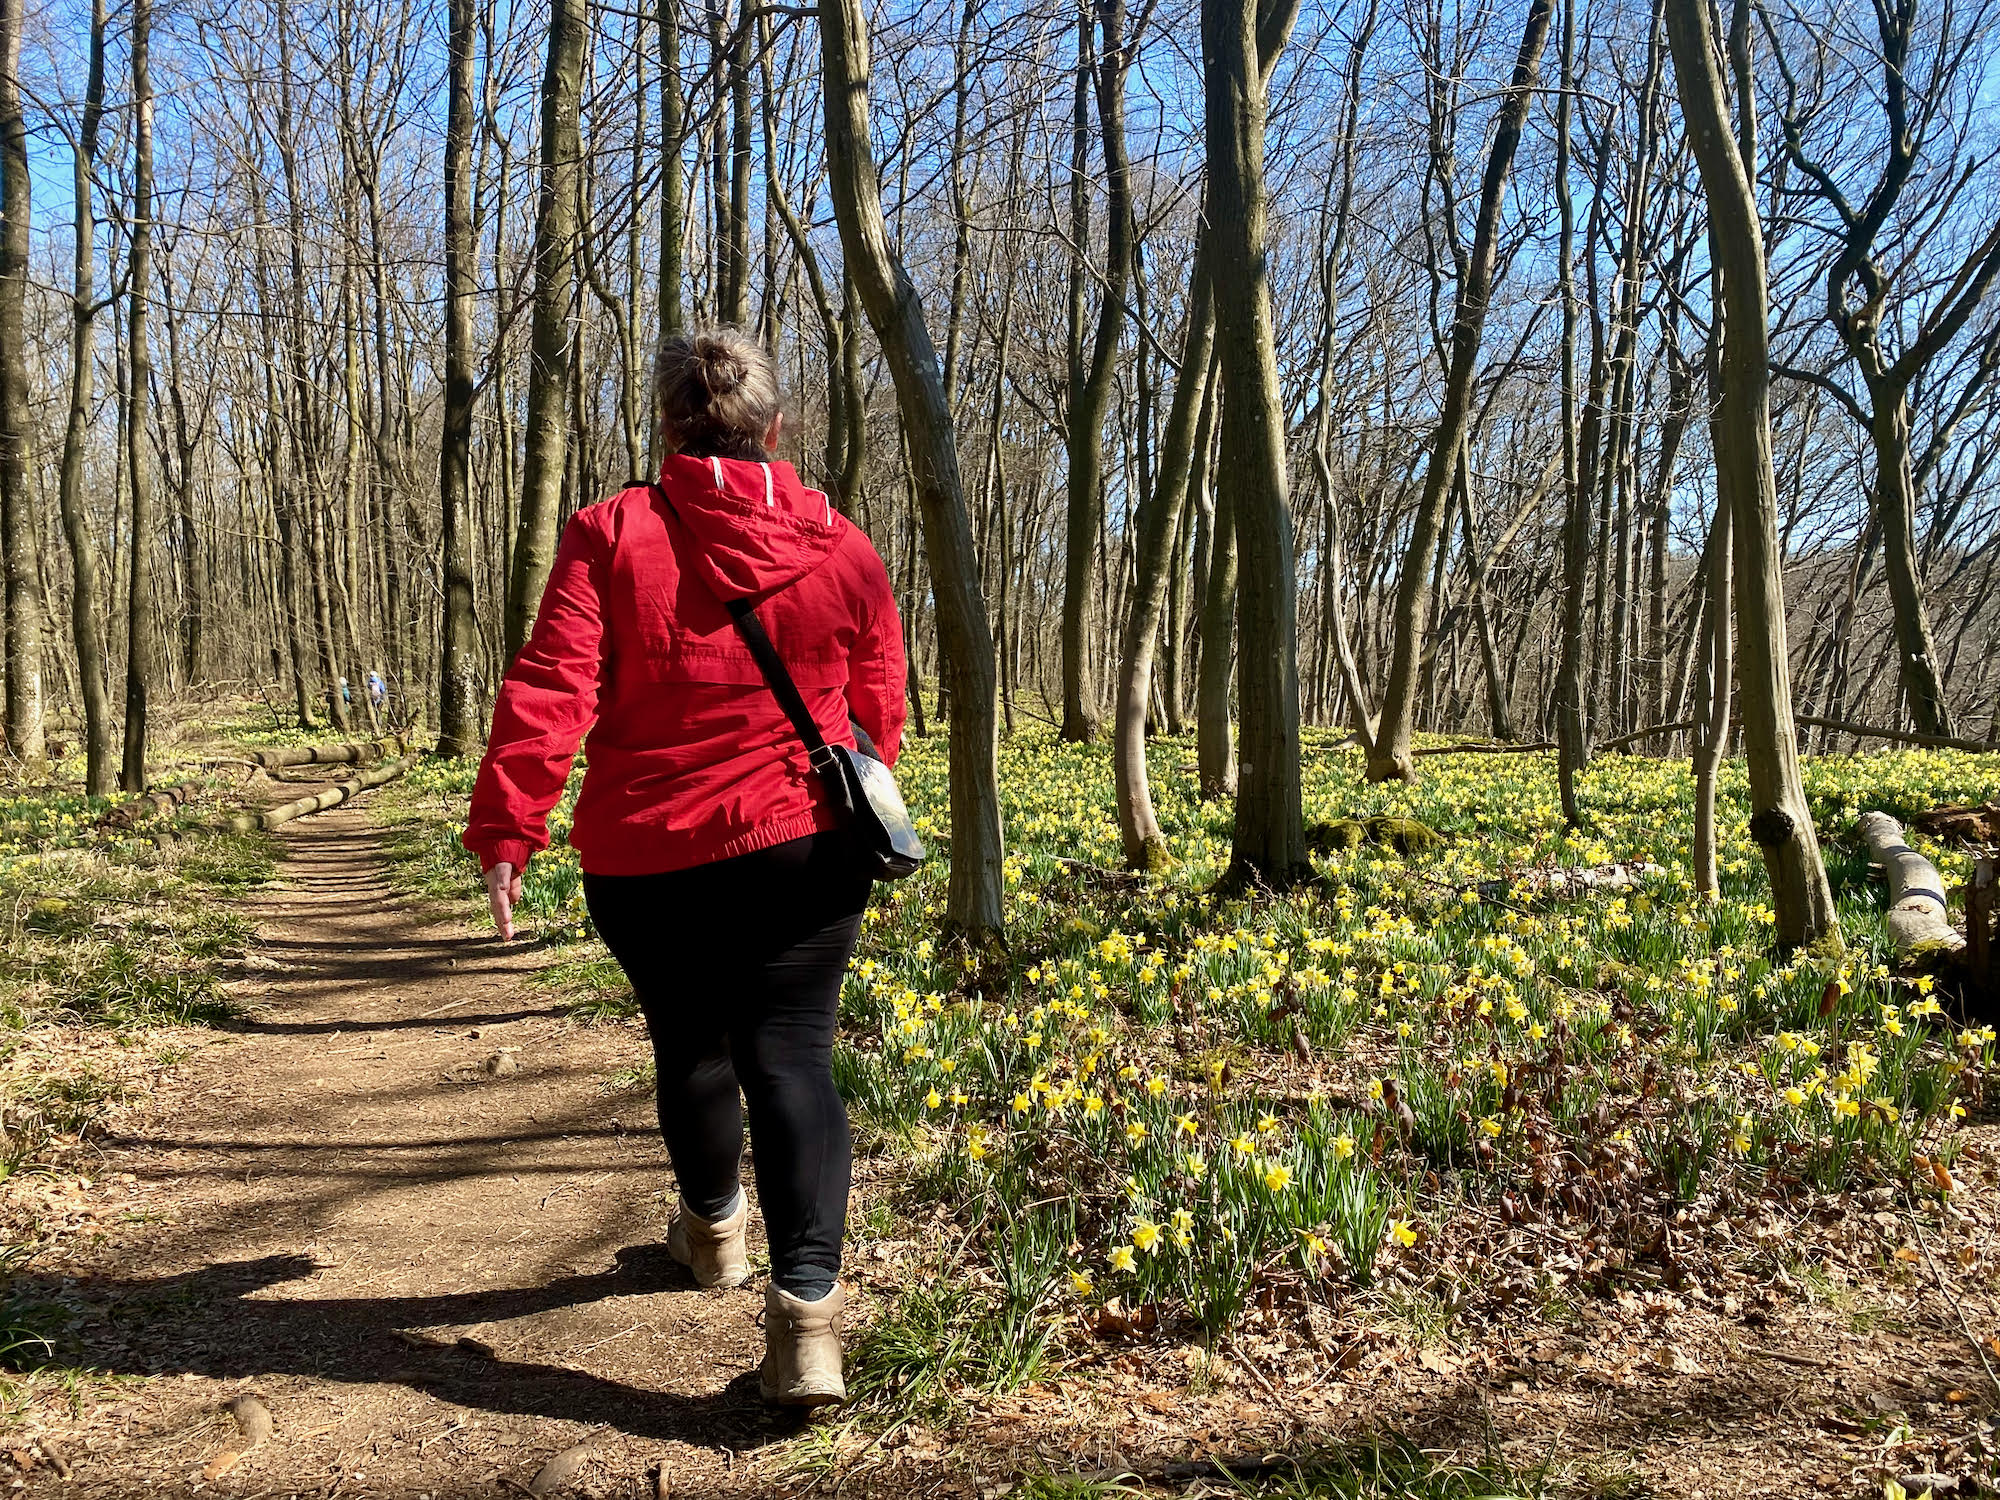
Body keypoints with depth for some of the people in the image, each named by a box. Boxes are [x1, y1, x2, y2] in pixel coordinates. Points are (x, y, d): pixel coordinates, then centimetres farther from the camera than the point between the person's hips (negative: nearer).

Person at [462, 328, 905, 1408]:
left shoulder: (611, 534, -6)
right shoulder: (845, 551, 2)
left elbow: (549, 692, -15)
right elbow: (878, 716, 12)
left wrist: (505, 831, -11)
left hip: (647, 862, 0)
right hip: (801, 849, 1)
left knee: (689, 1044, 20)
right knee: (791, 1056, -1)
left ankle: (714, 1228, 45)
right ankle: (806, 1305, -14)